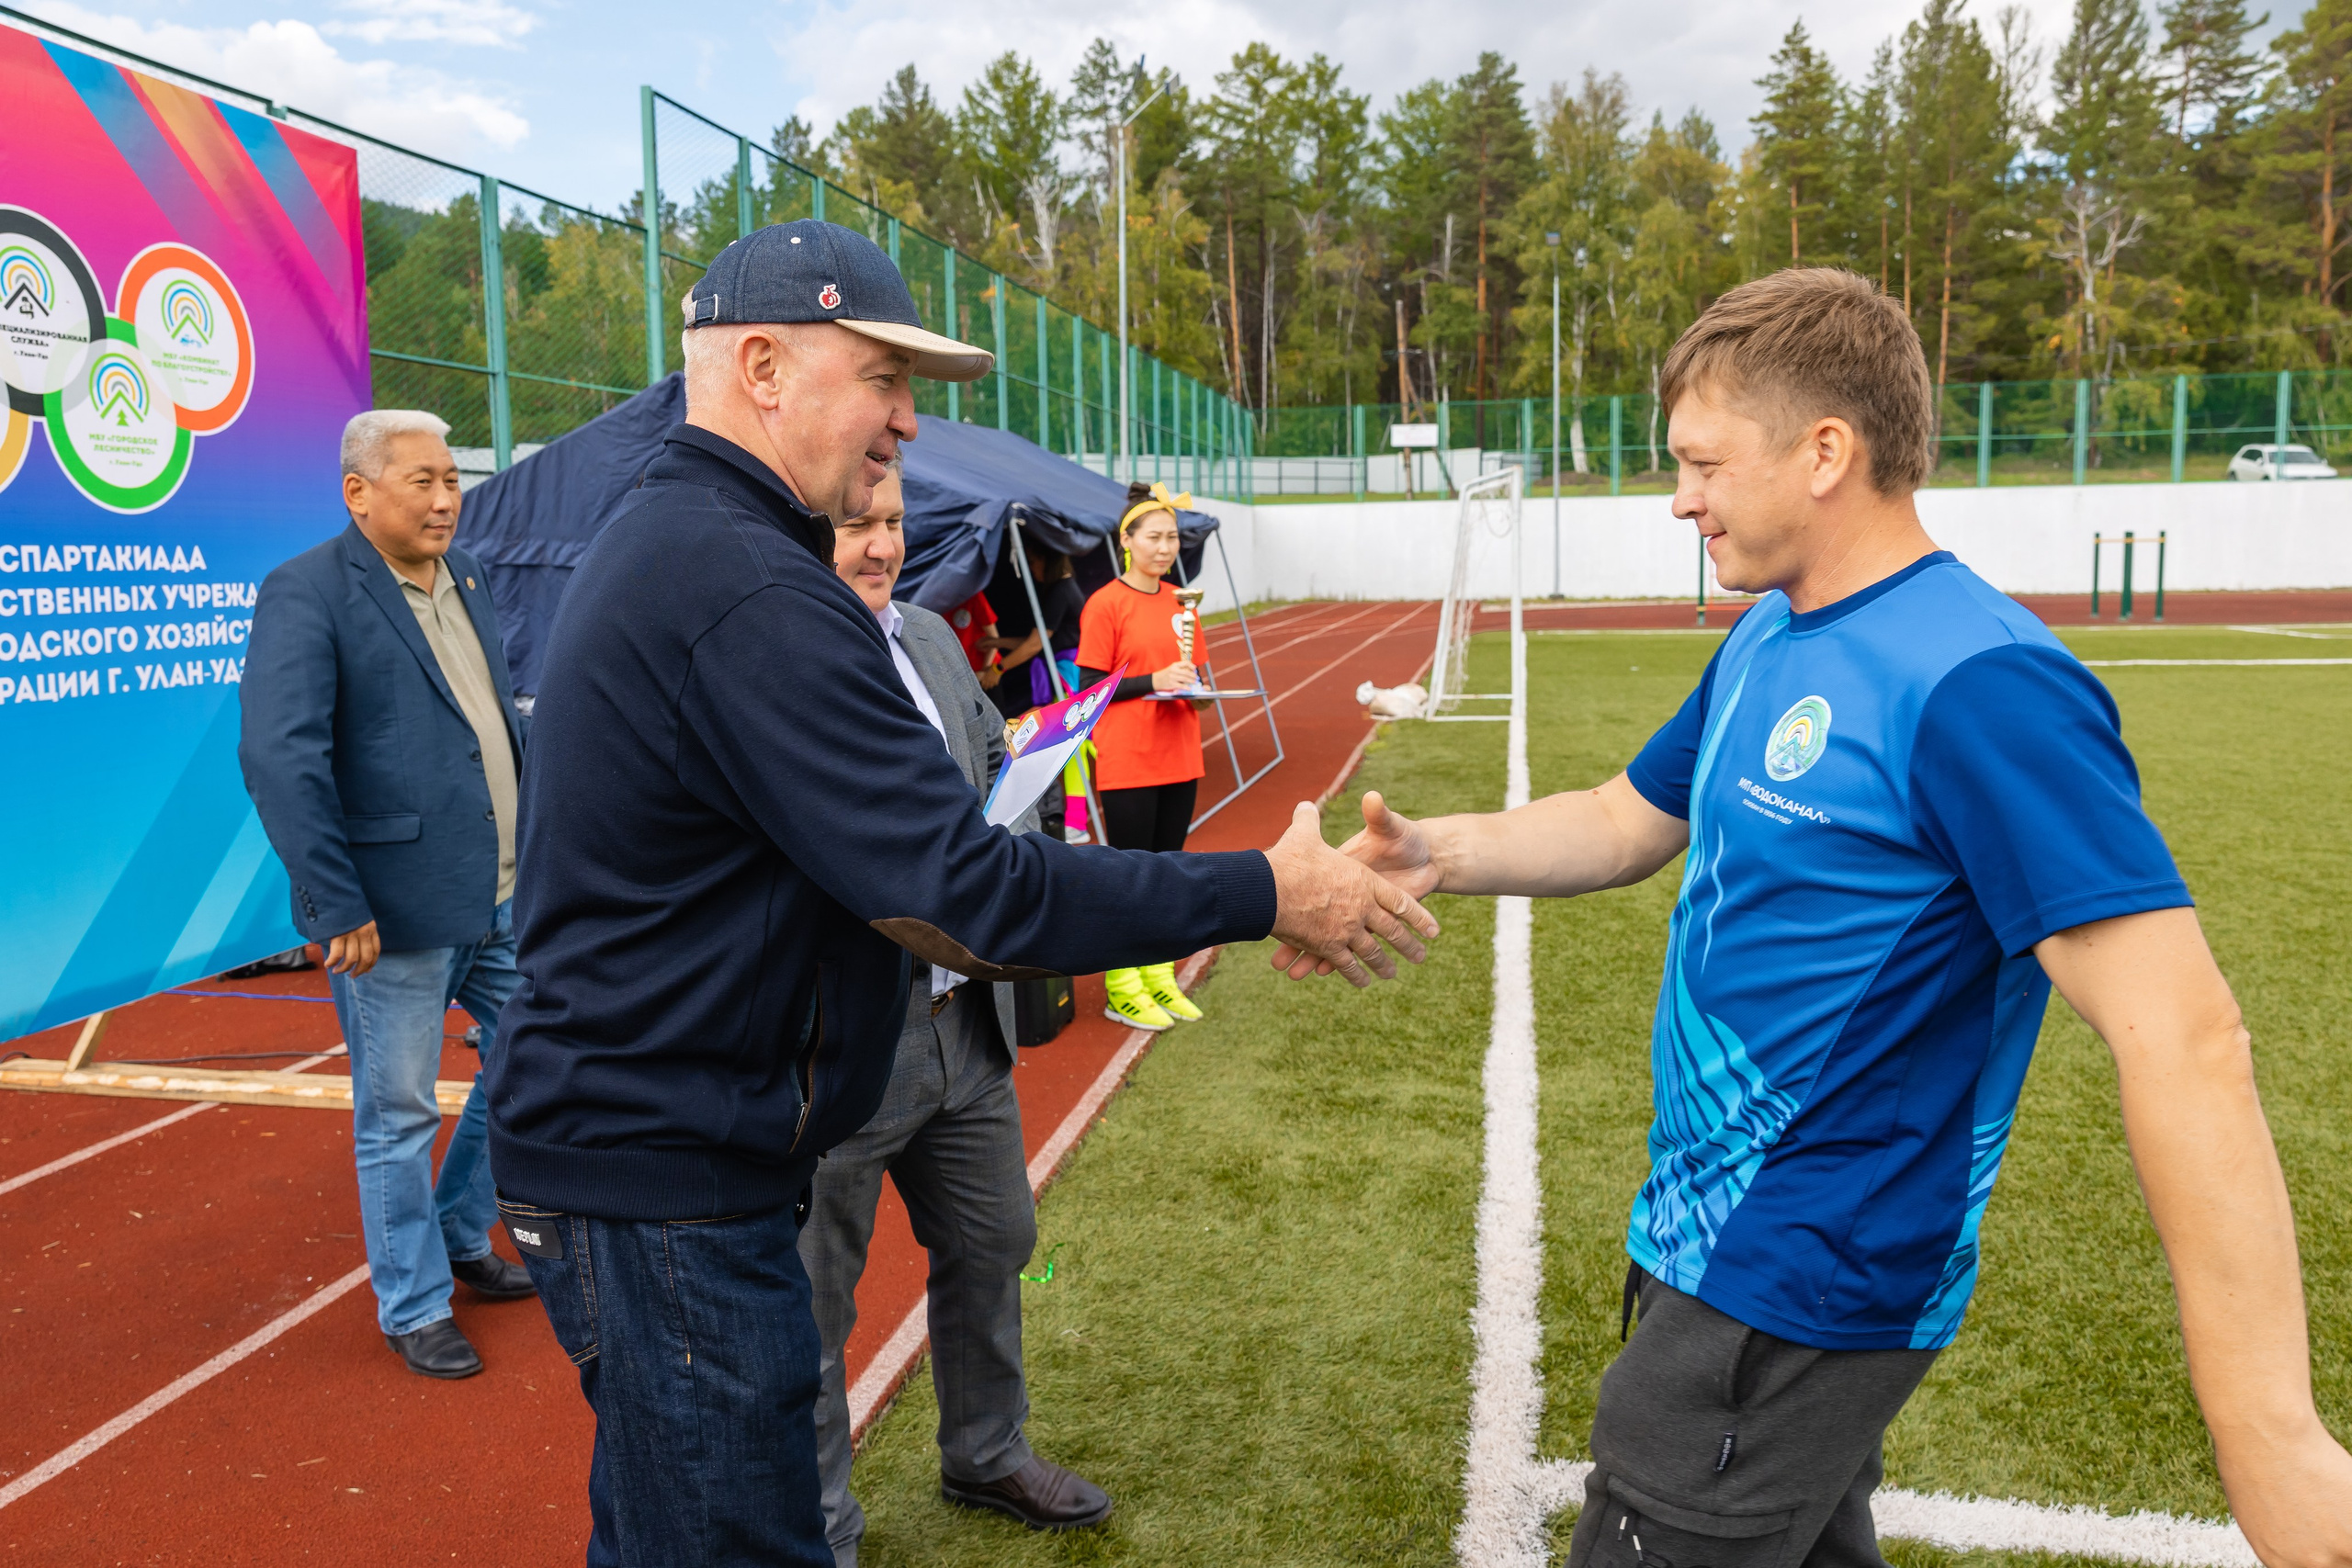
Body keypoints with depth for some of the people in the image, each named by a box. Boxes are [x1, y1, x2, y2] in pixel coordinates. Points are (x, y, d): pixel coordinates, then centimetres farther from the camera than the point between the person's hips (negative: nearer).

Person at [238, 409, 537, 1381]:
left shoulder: (465, 578, 11)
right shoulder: (306, 593, -12)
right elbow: (279, 756, -21)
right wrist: (336, 907, -22)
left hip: (503, 897, 8)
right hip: (397, 910, -7)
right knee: (398, 1116, 7)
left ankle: (462, 1238, 39)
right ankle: (415, 1308, 25)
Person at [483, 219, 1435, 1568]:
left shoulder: (663, 543, 11)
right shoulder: (751, 592, -23)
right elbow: (956, 891, -26)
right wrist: (1264, 894, -19)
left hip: (634, 1144, 10)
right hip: (666, 1174, -10)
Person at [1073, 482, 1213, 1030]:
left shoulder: (1180, 602, 10)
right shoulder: (1105, 604, -9)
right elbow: (1089, 687, -10)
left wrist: (1195, 686, -3)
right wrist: (1152, 682, -20)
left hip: (1179, 759, 6)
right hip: (1127, 762, -6)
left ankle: (1159, 975, 25)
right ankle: (1121, 989, 12)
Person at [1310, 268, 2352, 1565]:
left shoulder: (1977, 684, -24)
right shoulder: (1767, 641, 5)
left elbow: (2180, 1041, -28)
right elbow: (1628, 825, 14)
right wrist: (1437, 853, -4)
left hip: (1799, 1290, -9)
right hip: (1717, 1232, 9)